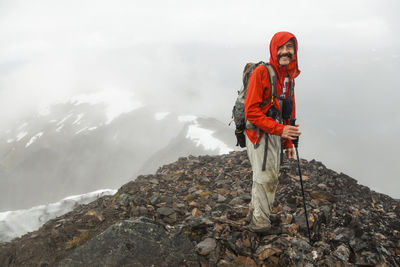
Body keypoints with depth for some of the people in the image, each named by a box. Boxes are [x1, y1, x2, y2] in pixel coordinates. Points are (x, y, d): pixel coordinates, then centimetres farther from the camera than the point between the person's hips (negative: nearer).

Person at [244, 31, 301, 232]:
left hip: (277, 135, 8)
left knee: (270, 177, 17)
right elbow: (251, 111, -20)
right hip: (259, 134, -8)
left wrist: (288, 143, 17)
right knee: (266, 178, -4)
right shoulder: (261, 72, -15)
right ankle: (260, 222, 12)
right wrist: (280, 129, -25)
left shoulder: (290, 76, 11)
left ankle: (255, 213, 35)